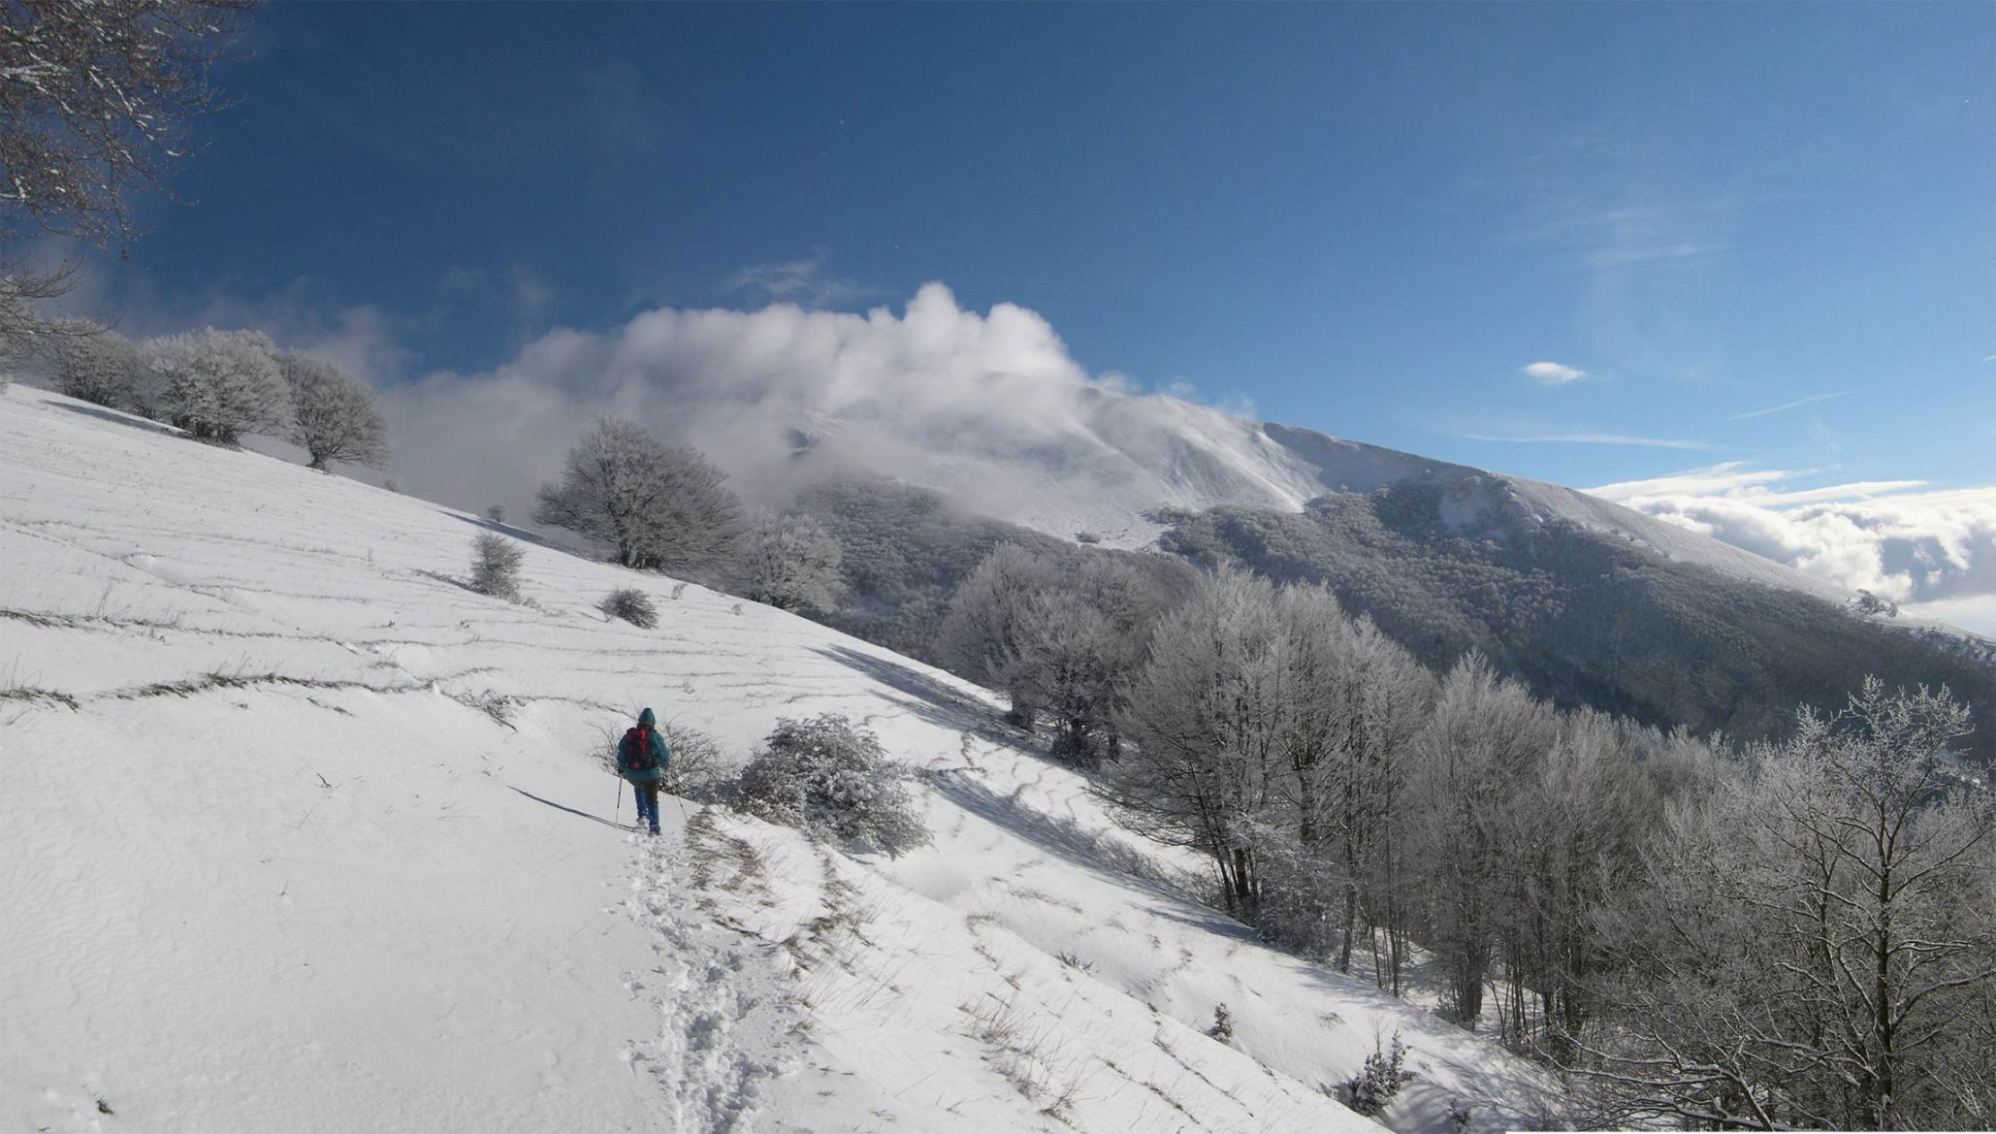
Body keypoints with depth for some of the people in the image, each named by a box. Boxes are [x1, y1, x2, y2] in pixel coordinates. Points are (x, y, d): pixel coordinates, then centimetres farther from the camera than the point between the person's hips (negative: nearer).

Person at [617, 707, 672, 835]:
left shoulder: (629, 735, 0)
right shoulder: (656, 736, -7)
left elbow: (620, 752, 3)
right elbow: (664, 756, -4)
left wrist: (620, 768, 18)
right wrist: (666, 765, 17)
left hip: (632, 774, 2)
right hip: (651, 774, -2)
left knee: (638, 788, 35)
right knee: (652, 800, 14)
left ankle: (642, 813, 21)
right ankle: (654, 825, 3)